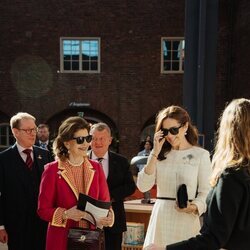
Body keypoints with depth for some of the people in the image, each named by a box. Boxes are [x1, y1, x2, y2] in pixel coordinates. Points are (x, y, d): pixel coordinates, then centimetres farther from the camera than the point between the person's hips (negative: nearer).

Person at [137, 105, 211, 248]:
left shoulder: (201, 154, -4)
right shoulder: (159, 154, 6)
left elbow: (205, 192, -3)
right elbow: (143, 186, -4)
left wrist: (194, 207, -22)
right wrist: (155, 153, -8)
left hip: (186, 219, -3)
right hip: (161, 218, 3)